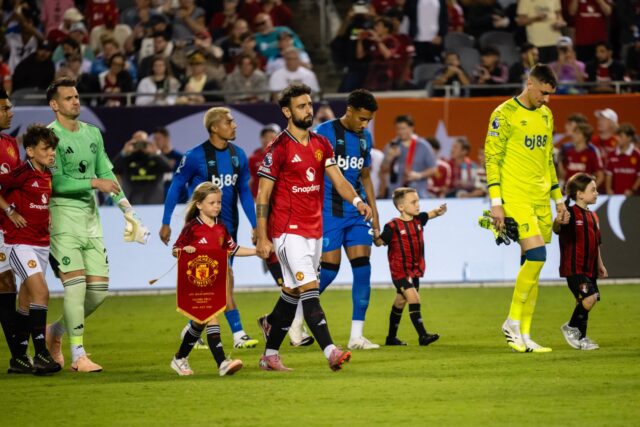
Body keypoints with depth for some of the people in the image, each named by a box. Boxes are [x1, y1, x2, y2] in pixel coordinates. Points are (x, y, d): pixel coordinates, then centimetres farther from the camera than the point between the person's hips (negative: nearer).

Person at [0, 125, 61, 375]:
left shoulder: (47, 176, 11)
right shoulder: (22, 174, -14)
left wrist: (48, 218, 13)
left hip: (41, 244, 8)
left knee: (29, 301, 10)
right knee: (41, 292, -19)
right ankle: (41, 354, -19)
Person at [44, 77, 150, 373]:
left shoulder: (92, 133, 14)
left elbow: (106, 172, 19)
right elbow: (56, 182, -16)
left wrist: (125, 205, 11)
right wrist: (94, 183, -19)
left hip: (91, 216, 7)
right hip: (63, 214, -7)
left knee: (99, 289, 4)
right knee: (76, 283, -12)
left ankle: (56, 332, 24)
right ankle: (78, 356, -6)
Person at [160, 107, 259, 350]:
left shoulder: (238, 155, 5)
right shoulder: (196, 156, -12)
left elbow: (244, 191, 13)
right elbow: (176, 186, -3)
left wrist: (254, 225, 10)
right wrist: (166, 223, -2)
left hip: (228, 226, 6)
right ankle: (238, 334, -10)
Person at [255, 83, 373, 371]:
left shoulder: (321, 145, 10)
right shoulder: (279, 149, -9)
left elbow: (338, 179, 4)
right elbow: (263, 195, -8)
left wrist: (356, 200, -18)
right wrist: (262, 238, -11)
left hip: (314, 231, 7)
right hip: (288, 231, -7)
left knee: (292, 293, 12)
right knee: (309, 291, -15)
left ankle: (270, 355, 23)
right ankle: (330, 352, -25)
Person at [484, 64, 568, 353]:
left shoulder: (546, 115, 15)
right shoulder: (505, 113, -8)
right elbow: (492, 158, -9)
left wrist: (558, 198, 21)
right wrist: (495, 202, -14)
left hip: (541, 200, 7)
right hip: (515, 197, -7)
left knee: (531, 265, 4)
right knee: (536, 256, -18)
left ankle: (524, 335, 7)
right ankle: (513, 321, -6)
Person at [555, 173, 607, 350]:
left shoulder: (593, 216, 16)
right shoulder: (571, 214, -9)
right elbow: (557, 230, -22)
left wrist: (600, 265, 22)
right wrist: (558, 223, -45)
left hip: (589, 269, 8)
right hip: (573, 268, -8)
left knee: (584, 304, 11)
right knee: (589, 297, -20)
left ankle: (581, 338, 23)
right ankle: (571, 327, 0)